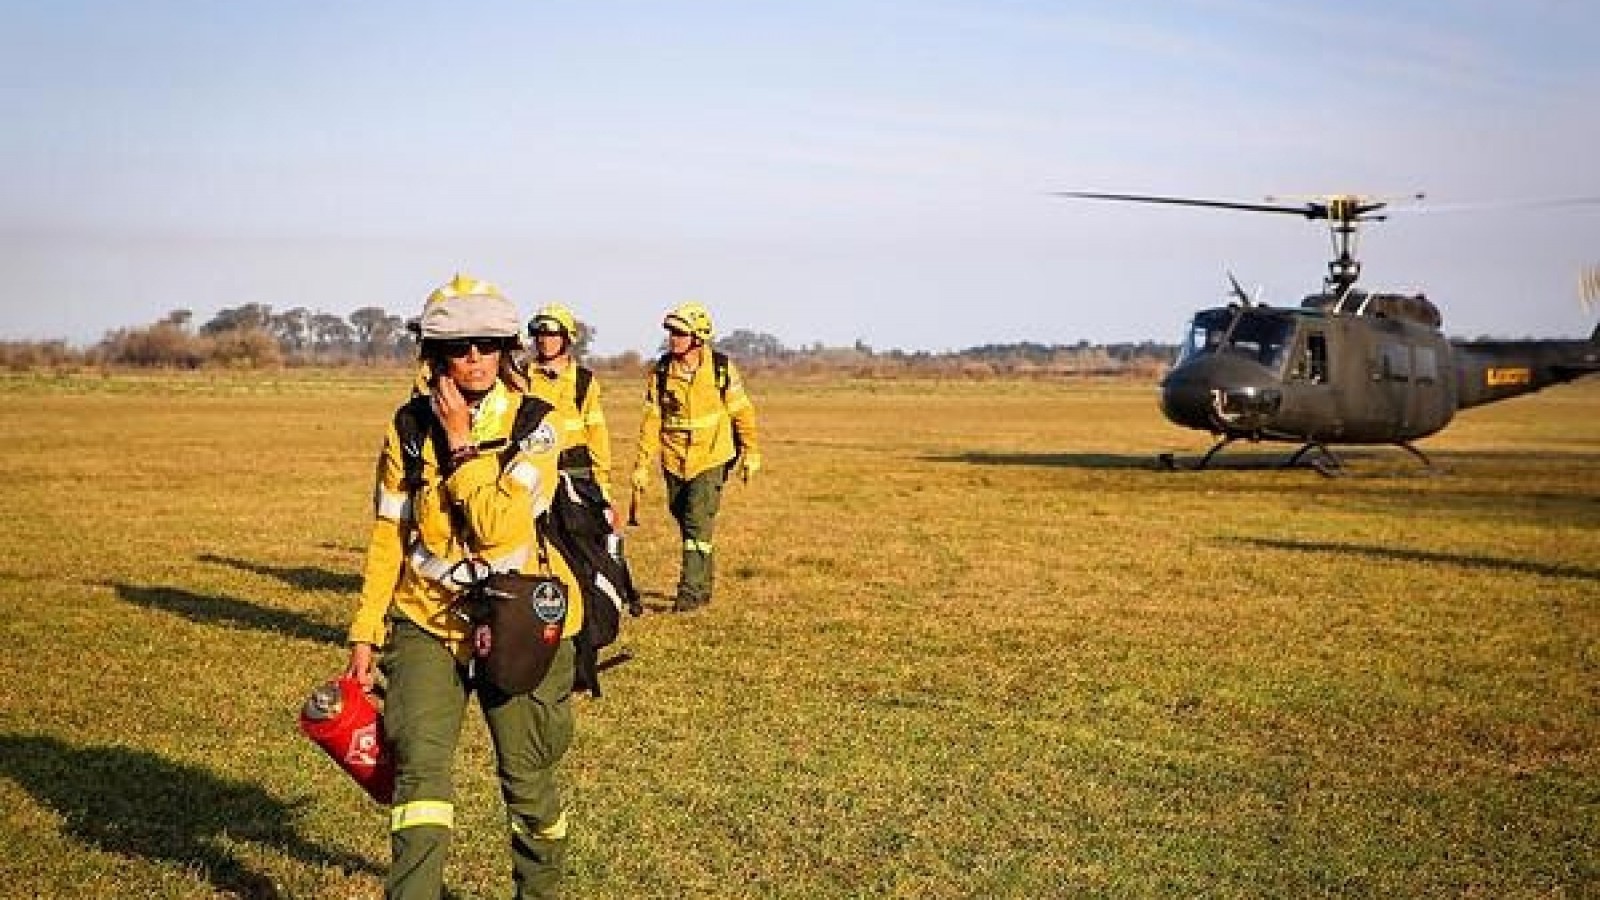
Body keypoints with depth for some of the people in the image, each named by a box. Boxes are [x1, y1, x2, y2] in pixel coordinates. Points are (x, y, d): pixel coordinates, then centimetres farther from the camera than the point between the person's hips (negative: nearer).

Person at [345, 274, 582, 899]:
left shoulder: (533, 424, -10)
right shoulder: (409, 427, 0)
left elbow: (500, 527, -24)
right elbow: (388, 537, 6)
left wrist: (461, 442, -21)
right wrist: (366, 633, 5)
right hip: (427, 625, 2)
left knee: (528, 778, 10)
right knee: (419, 767, -14)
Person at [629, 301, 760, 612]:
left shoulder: (722, 369, -10)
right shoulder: (660, 372, -4)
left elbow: (741, 411, 3)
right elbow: (652, 421, 1)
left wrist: (751, 452, 9)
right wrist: (642, 466, 0)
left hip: (711, 460, -4)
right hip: (674, 461, 4)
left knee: (698, 521, -15)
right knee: (685, 520, 13)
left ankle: (691, 592, -12)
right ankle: (705, 580, 31)